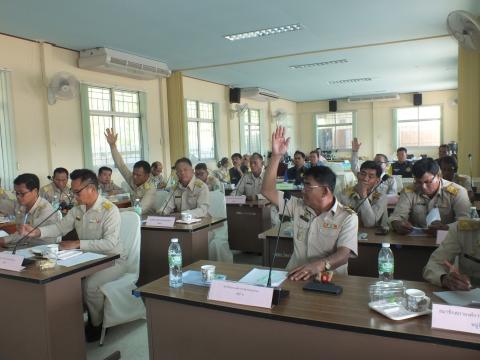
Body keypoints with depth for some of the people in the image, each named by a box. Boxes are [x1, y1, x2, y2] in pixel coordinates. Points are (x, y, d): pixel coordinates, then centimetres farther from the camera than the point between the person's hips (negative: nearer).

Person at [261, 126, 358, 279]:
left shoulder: (347, 217, -4)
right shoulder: (298, 206, 9)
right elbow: (267, 190, 3)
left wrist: (320, 265, -37)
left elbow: (343, 254, -16)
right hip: (296, 276, 3)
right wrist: (276, 156, -6)